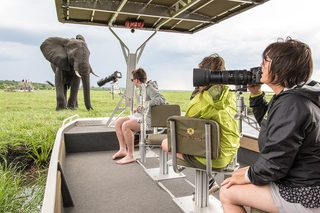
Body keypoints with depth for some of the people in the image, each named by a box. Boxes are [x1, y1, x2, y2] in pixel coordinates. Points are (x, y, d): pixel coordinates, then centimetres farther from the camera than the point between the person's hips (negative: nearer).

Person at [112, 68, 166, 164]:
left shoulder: (150, 88, -13)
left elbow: (161, 100, -28)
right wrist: (138, 109, 7)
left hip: (148, 118, -10)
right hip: (140, 115, 10)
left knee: (126, 125, -29)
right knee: (118, 122, 1)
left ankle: (130, 156, -18)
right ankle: (122, 149, 6)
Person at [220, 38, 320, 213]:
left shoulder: (290, 104, -27)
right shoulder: (293, 96, 5)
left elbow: (274, 164, -28)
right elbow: (267, 123, 20)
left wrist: (248, 177, -11)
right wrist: (255, 94, 9)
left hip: (303, 197, -10)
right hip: (299, 180, 10)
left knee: (227, 193, -5)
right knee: (239, 173, 19)